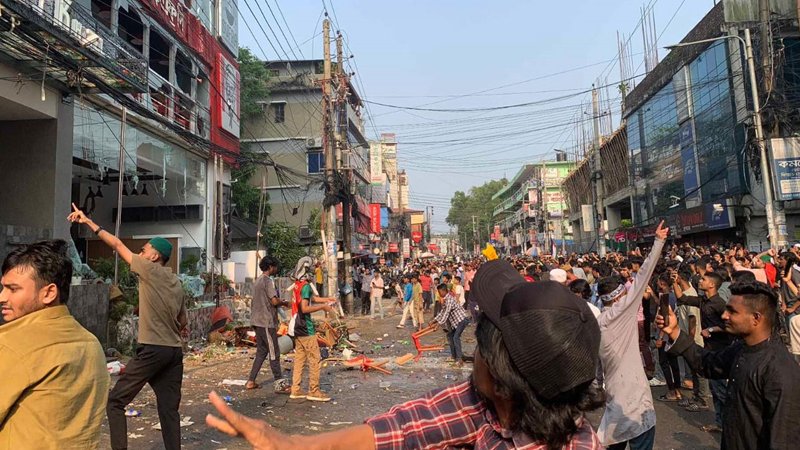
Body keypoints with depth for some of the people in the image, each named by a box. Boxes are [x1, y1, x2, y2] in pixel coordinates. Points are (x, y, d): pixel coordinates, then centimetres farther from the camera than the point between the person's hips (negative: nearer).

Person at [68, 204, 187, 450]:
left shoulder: (150, 270, -5)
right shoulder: (176, 282, 13)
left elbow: (117, 245, 0)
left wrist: (89, 222, 7)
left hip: (152, 350, -7)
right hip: (175, 351, 7)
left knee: (115, 402, 7)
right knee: (169, 409, 9)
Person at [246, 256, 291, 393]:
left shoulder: (258, 281, 16)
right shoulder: (268, 281, -13)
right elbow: (275, 301, -21)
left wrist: (280, 303, 14)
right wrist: (285, 303, -2)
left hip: (257, 320, 9)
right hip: (266, 321, -9)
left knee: (261, 352, 15)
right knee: (274, 353, -4)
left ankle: (251, 381, 17)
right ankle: (279, 384, -1)